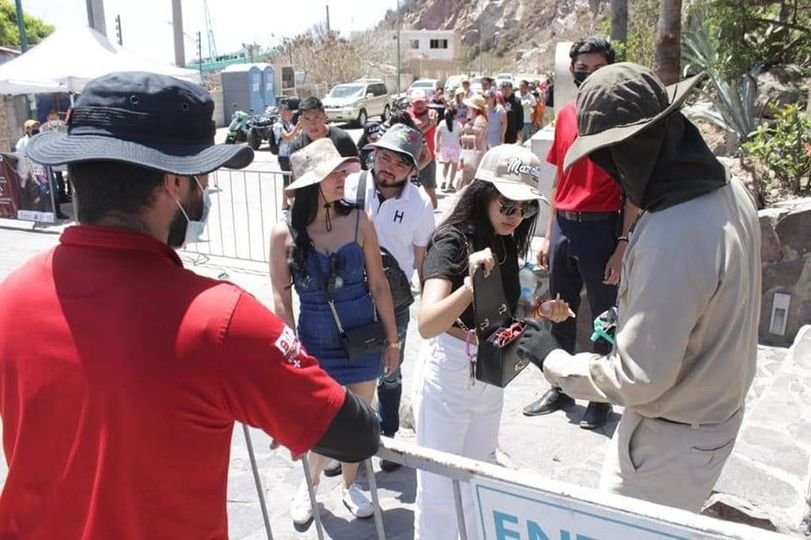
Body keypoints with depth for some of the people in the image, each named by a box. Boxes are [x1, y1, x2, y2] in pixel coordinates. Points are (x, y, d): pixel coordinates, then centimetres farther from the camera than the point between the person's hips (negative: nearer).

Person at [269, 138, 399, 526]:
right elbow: (281, 298, -3)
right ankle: (309, 483, 38)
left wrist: (392, 338, 2)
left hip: (364, 337, 2)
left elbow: (378, 285, -2)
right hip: (316, 343, -2)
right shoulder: (284, 234, -11)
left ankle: (349, 486, 42)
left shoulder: (358, 222, -9)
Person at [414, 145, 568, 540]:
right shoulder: (452, 241, -20)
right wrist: (470, 284, -49)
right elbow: (427, 325, -34)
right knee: (439, 485, 9)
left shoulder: (506, 243, 1)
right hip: (450, 373, -7)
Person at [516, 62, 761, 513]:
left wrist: (553, 360, -15)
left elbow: (636, 380, -29)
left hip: (670, 438, -8)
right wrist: (630, 319, 9)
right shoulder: (730, 192, -5)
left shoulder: (670, 240, -36)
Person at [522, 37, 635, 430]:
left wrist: (623, 244, -15)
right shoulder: (565, 116, 9)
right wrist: (548, 235, 12)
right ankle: (561, 387, 32)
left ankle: (601, 395, 23)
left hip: (602, 228, -5)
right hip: (563, 226, 6)